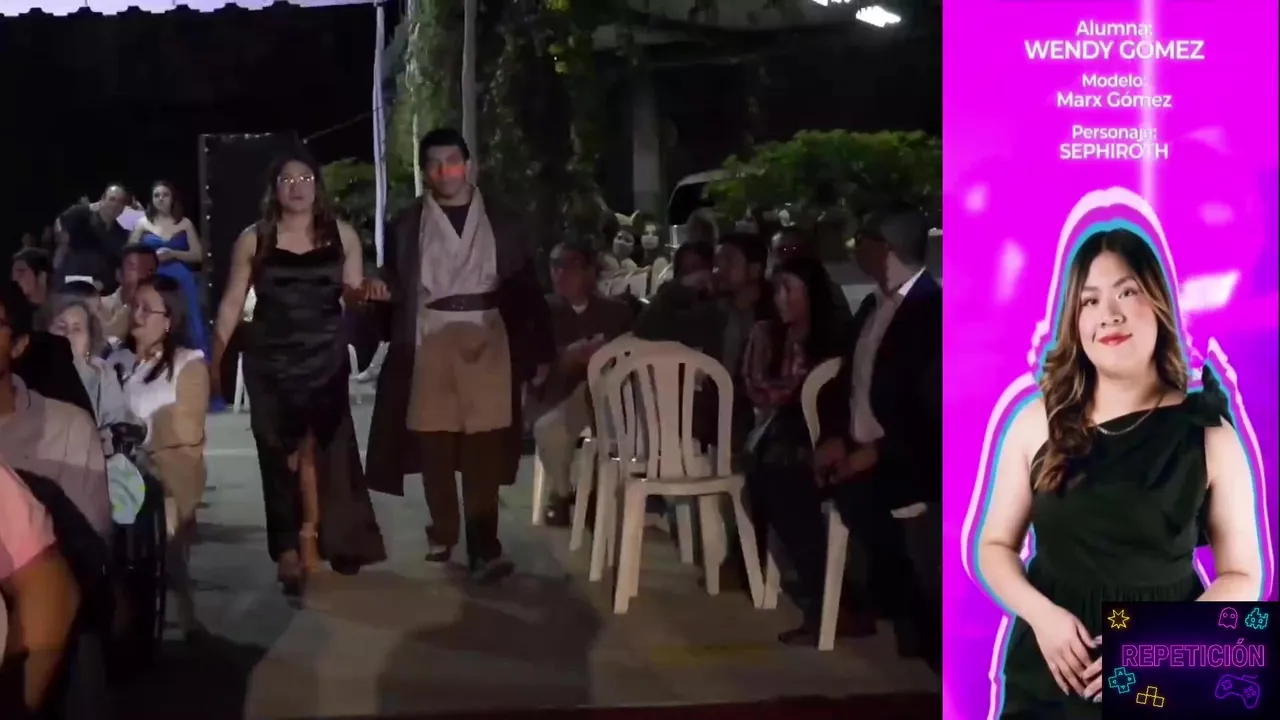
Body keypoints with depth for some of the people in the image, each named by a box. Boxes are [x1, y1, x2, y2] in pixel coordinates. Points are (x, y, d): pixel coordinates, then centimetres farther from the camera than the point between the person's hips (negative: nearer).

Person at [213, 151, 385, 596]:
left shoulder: (342, 235, 2)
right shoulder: (253, 240, 0)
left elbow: (354, 294, 8)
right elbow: (233, 302, 2)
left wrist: (365, 292, -16)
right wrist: (214, 357, -1)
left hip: (325, 361, 0)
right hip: (269, 364, 0)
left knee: (327, 451, 0)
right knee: (279, 457, 2)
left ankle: (335, 541, 14)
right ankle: (289, 550, 9)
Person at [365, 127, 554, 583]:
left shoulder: (502, 221, 8)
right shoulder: (407, 224, 9)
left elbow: (526, 287, 6)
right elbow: (398, 288, 11)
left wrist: (541, 349, 3)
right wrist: (379, 288, -12)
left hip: (487, 343, -1)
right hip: (430, 344, 1)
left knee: (483, 448, -6)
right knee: (433, 445, 4)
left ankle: (484, 548, -7)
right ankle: (442, 532, 21)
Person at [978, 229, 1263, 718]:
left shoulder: (1208, 435, -5)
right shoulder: (1038, 422, -2)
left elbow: (1242, 577, -2)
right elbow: (995, 546, 4)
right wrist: (1041, 614, -14)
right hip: (1048, 673, 1)